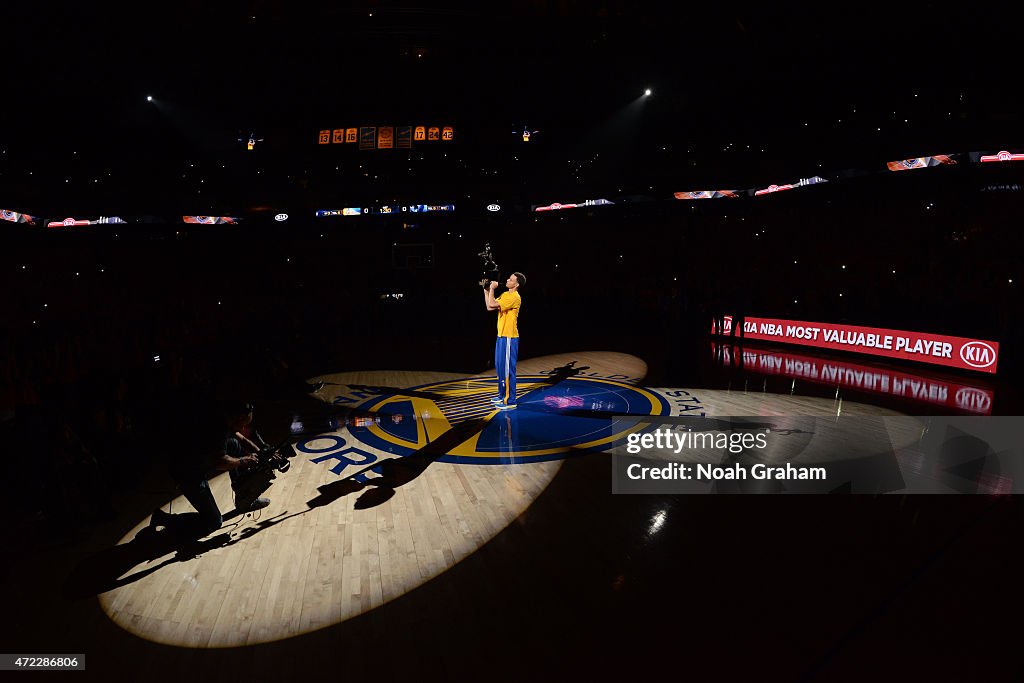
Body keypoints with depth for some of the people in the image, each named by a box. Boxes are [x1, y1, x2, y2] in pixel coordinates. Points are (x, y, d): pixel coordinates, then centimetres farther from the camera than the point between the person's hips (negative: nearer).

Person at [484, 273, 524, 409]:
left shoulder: (514, 297, -17)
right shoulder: (505, 295, 14)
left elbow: (492, 304, -23)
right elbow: (489, 307, 14)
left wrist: (492, 289, -11)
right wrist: (486, 291, 10)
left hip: (509, 338, -10)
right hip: (501, 336, 10)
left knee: (507, 369, -7)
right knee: (499, 366, 18)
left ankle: (510, 401, -2)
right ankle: (502, 395, 30)